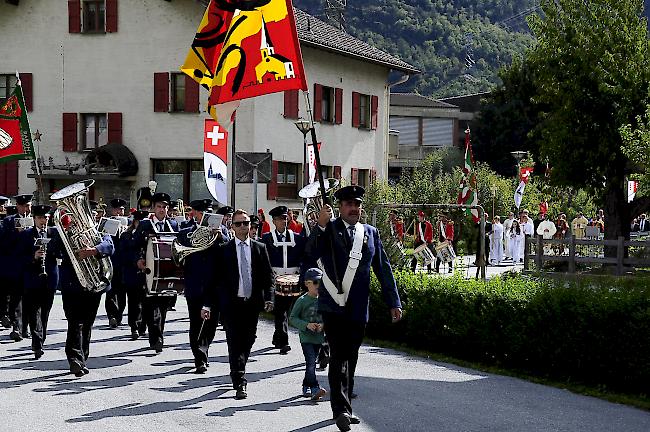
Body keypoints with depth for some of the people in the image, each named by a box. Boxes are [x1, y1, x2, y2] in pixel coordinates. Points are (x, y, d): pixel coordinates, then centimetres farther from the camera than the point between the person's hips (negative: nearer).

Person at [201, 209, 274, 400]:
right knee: (235, 342, -8)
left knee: (248, 341, 10)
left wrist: (269, 298, -7)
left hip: (253, 303, 3)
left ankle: (238, 373, 32)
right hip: (231, 304, -3)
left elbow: (268, 276, 8)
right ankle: (240, 384, -8)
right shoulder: (224, 250, 2)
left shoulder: (259, 248, 8)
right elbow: (215, 278, 1)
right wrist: (208, 304, -6)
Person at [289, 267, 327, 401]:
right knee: (311, 362, -16)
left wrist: (323, 325, -9)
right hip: (306, 337, -4)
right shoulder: (302, 301, -6)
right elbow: (292, 319, -4)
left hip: (319, 338, 4)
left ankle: (306, 387, 26)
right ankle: (315, 388, -22)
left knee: (311, 363, 12)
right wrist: (306, 325, -18)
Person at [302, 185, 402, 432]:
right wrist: (321, 226, -25)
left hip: (359, 309, 4)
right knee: (339, 356, -13)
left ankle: (344, 408, 23)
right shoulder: (328, 230, -1)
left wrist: (394, 302, 9)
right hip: (333, 306, -4)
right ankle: (341, 409, -16)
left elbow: (383, 269, 13)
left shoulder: (371, 233, 12)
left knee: (351, 358, 13)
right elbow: (309, 259, -16)